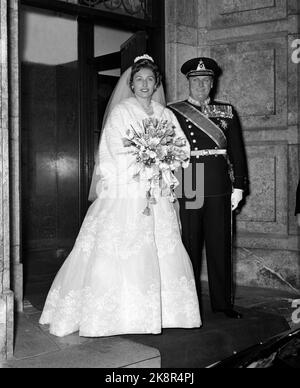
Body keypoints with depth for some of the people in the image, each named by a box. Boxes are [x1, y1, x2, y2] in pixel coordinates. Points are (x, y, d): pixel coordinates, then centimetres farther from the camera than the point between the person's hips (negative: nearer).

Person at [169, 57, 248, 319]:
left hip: (219, 189, 2)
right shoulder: (173, 113, 5)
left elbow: (237, 151, 10)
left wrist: (238, 186, 3)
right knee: (188, 246, 3)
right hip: (186, 188, -2)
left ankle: (223, 302, 16)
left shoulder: (227, 112, 12)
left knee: (220, 245, 6)